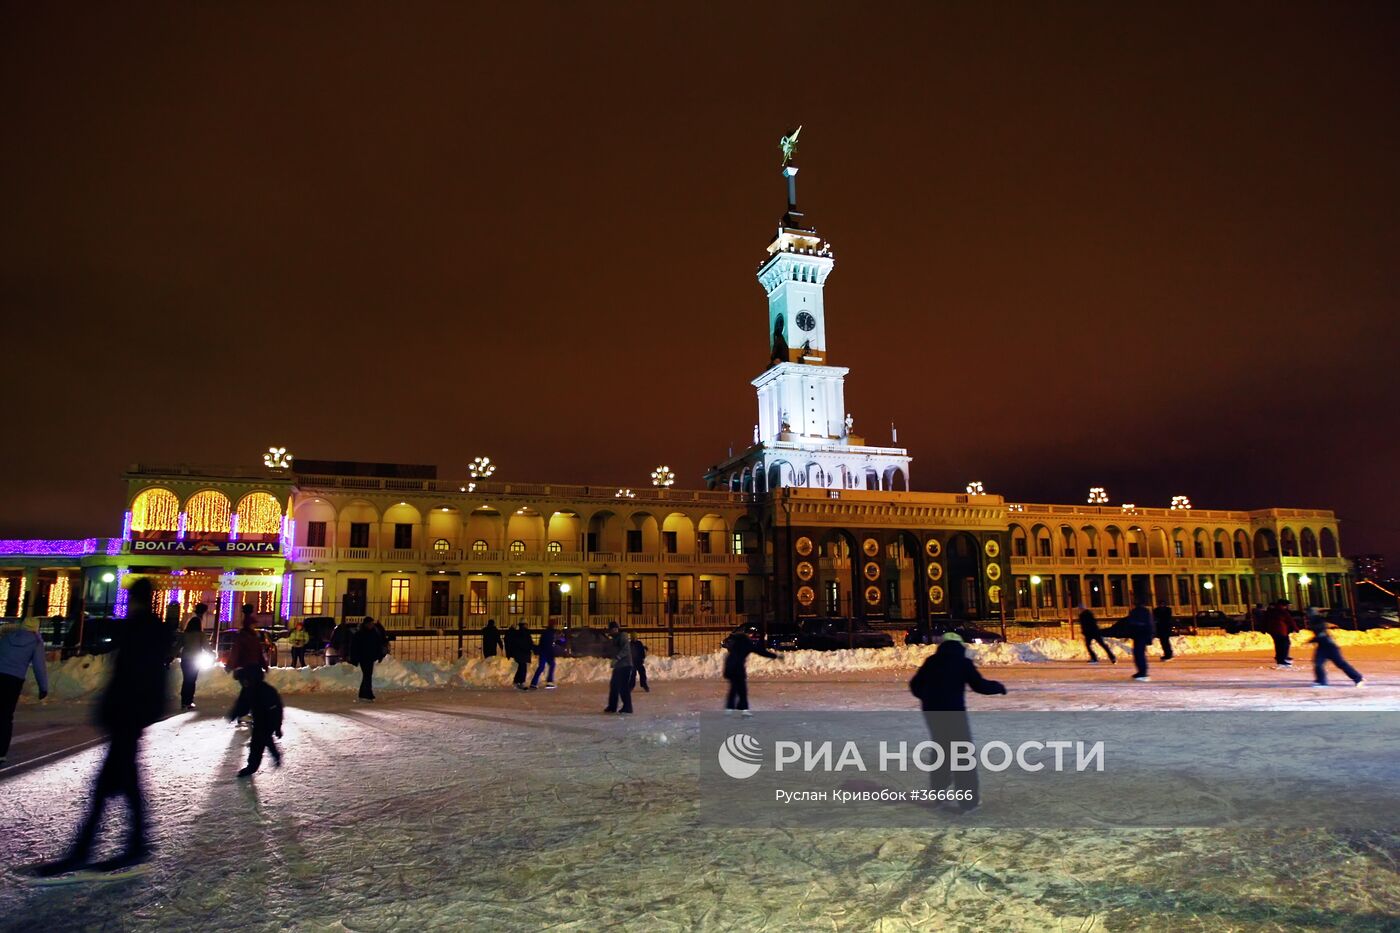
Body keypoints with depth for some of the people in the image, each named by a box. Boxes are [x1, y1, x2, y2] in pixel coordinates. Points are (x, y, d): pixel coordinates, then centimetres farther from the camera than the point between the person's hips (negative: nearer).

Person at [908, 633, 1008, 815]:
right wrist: (998, 686, 9)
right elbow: (979, 685, -10)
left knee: (941, 751, 21)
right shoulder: (963, 662, -4)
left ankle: (938, 792, 29)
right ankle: (967, 801, 4)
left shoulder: (931, 662, 8)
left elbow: (915, 685, 13)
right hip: (953, 711, -5)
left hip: (931, 711, 5)